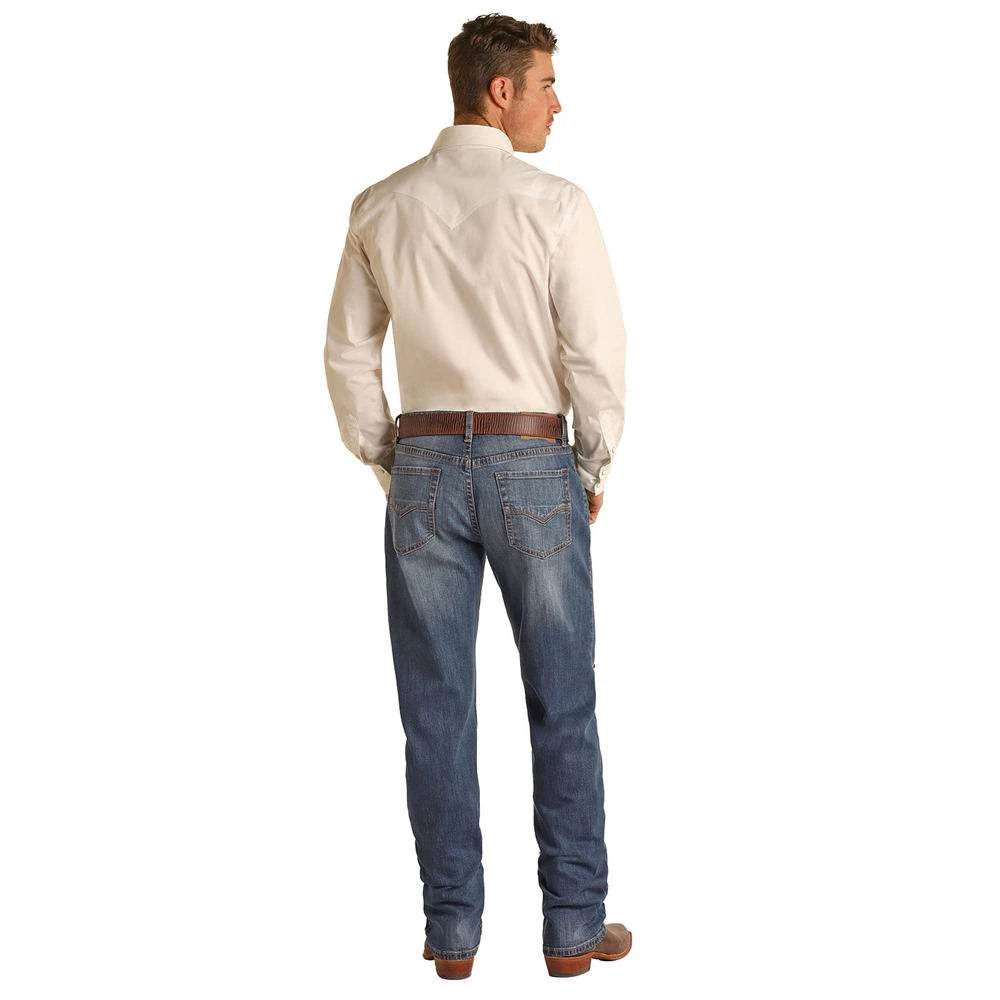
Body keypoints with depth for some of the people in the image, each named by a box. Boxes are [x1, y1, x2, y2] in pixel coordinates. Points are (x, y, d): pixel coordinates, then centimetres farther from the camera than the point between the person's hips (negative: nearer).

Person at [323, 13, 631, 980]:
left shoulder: (381, 207, 3)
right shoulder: (553, 204, -10)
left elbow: (348, 352, 8)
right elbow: (597, 352, -9)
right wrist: (593, 471, 5)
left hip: (425, 465, 3)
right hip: (534, 464, -3)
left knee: (436, 709, 8)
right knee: (561, 706, 8)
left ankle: (452, 930, 15)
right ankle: (574, 926, 15)